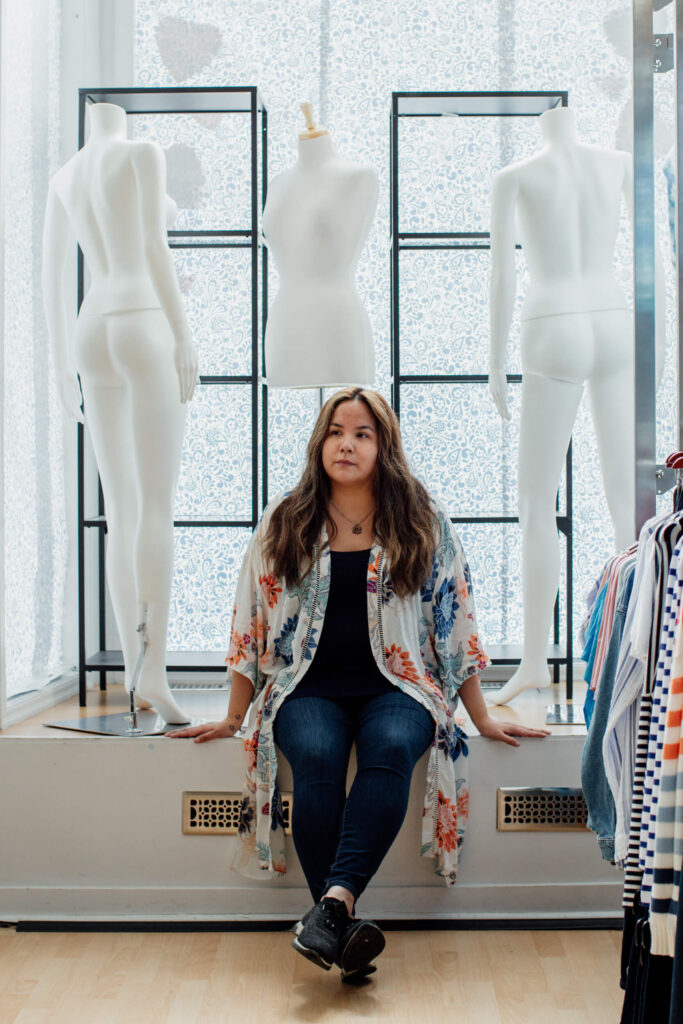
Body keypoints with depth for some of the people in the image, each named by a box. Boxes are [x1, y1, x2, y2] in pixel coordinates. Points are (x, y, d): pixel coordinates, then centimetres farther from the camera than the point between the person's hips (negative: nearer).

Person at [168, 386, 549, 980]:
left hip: (395, 685, 0)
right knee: (316, 759, -31)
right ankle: (344, 929, -31)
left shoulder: (425, 524, 7)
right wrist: (233, 719, 12)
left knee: (390, 751, -34)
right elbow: (252, 623, 12)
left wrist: (484, 720, 8)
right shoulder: (283, 524, 9)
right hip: (309, 684, 1)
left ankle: (333, 903, -40)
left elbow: (454, 623, 9)